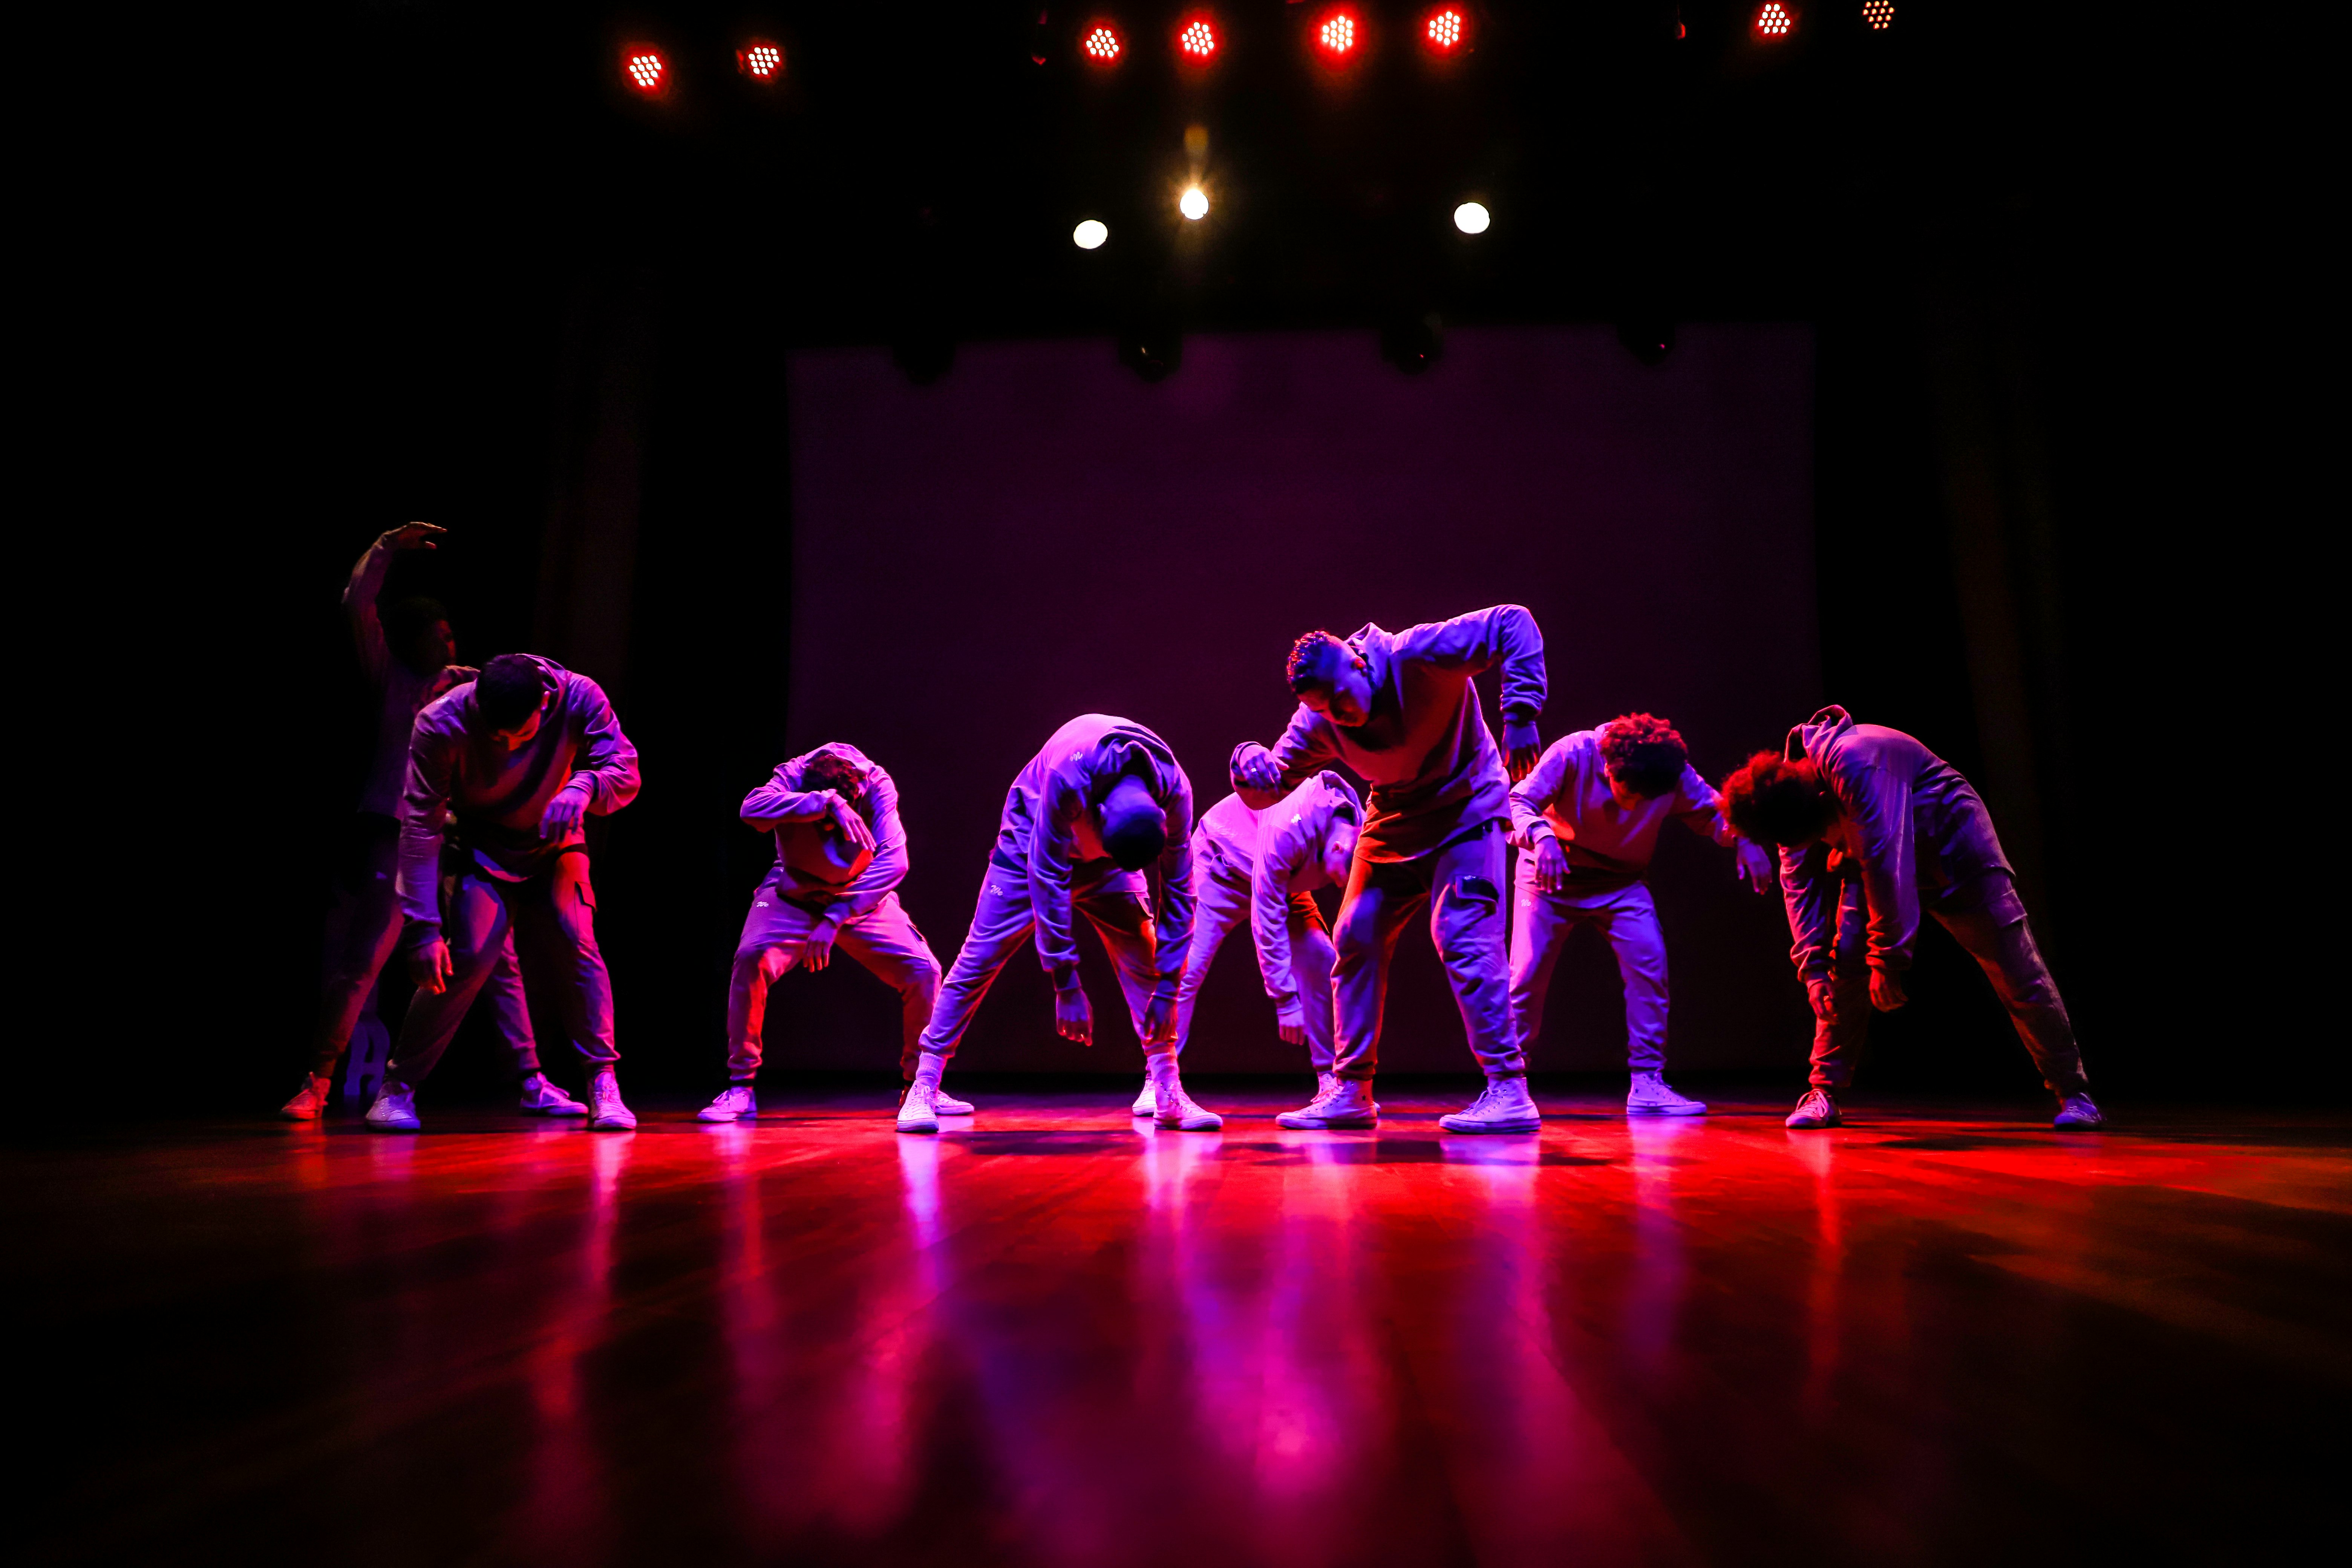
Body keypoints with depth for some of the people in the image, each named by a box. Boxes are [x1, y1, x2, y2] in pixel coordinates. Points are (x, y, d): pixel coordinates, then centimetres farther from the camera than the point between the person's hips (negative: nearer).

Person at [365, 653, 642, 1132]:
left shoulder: (581, 698, -24)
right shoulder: (440, 724, -28)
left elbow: (625, 774, -18)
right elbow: (420, 826, -25)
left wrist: (584, 786, -43)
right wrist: (424, 927, -29)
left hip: (554, 844, 2)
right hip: (478, 849, -2)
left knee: (575, 945, -18)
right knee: (470, 954, -20)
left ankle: (604, 1084, -8)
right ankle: (397, 1086, -5)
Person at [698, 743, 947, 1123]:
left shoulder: (877, 785, -23)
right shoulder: (793, 778, -24)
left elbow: (893, 861, -32)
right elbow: (752, 809, -46)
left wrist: (835, 920, -39)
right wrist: (827, 803, -56)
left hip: (861, 898, 1)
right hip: (794, 898, -1)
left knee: (923, 970, -14)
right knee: (752, 958, -28)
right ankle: (740, 1088, -14)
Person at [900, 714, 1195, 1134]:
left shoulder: (1174, 791, -31)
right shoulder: (1066, 774, -41)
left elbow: (1178, 889, -21)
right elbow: (1048, 876, -35)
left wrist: (1168, 989, -21)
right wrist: (1066, 985, -33)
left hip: (1105, 855, 3)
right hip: (1037, 843, -3)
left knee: (1146, 960, -9)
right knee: (981, 956, -10)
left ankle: (1169, 1094, -2)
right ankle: (923, 1088, -6)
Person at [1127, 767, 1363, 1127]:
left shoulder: (1359, 828, -23)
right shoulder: (1286, 832, -42)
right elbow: (1267, 923, -37)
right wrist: (1285, 1001, -35)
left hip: (1282, 880, 6)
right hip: (1221, 865, -6)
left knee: (1322, 963, -10)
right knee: (1188, 969, -15)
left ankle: (1331, 1081, -4)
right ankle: (1157, 1085, -8)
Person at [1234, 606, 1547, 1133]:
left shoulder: (1419, 657, -27)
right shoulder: (1319, 724, -11)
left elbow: (1514, 623, -26)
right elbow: (1274, 779, -7)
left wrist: (1520, 715, -34)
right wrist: (1251, 765, -33)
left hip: (1466, 811, -6)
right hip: (1392, 823, 6)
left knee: (1462, 936, -20)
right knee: (1355, 939, 2)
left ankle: (1509, 1090, -15)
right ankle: (1351, 1093, 12)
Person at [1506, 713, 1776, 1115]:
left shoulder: (1674, 773, -18)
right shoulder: (1573, 754, -26)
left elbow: (1712, 813, -4)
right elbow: (1519, 802, -25)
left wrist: (1742, 841, -26)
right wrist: (1541, 835, -47)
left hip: (1620, 882, 2)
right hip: (1552, 875, -2)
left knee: (1650, 963, -16)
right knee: (1528, 973, -10)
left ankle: (1647, 1084, -7)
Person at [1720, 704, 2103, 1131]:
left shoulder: (1853, 763, -37)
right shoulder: (1786, 794, -13)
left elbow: (1885, 860, -37)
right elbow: (1799, 883, -8)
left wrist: (1888, 959, -32)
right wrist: (1813, 967, -15)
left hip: (1951, 836, -5)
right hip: (1871, 853, 6)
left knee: (2014, 968, -5)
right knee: (1846, 961, -10)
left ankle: (2073, 1092, 5)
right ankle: (1825, 1092, -3)